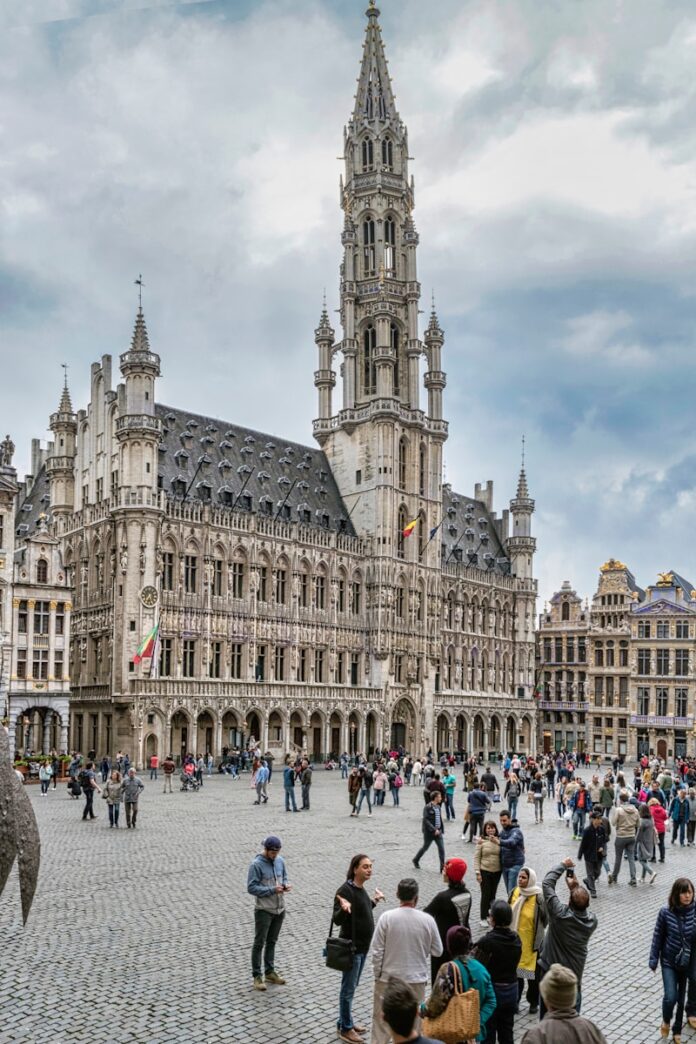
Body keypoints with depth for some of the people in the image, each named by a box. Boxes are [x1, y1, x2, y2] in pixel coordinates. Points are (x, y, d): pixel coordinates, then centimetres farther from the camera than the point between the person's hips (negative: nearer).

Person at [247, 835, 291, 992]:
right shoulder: (256, 864, -17)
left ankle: (270, 972, 29)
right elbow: (251, 888, -18)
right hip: (263, 910, -5)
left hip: (279, 909, 6)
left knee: (272, 942, 17)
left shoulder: (280, 861, 0)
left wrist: (285, 885, -10)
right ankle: (257, 976, 14)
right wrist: (272, 890, -24)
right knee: (259, 943, 4)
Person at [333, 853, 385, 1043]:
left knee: (352, 987, 19)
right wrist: (344, 909, -42)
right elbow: (337, 920, -24)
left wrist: (374, 901, 18)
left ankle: (345, 1022, 33)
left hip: (363, 946, 8)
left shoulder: (361, 889, 5)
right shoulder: (345, 890, -21)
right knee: (348, 989, 4)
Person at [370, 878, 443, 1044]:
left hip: (388, 978, -1)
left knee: (381, 1018, 15)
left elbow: (377, 951, -11)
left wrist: (377, 974, 3)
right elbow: (437, 951, -1)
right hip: (416, 979, 1)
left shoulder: (387, 917, -15)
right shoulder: (427, 920, -12)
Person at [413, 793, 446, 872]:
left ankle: (442, 868, 1)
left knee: (441, 849, -3)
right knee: (425, 847, 12)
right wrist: (434, 830, -25)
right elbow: (425, 820, -21)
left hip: (438, 832, 6)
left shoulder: (438, 807, 8)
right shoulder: (428, 807, -15)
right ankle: (416, 860, 36)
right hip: (429, 832, -6)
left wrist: (442, 831, 11)